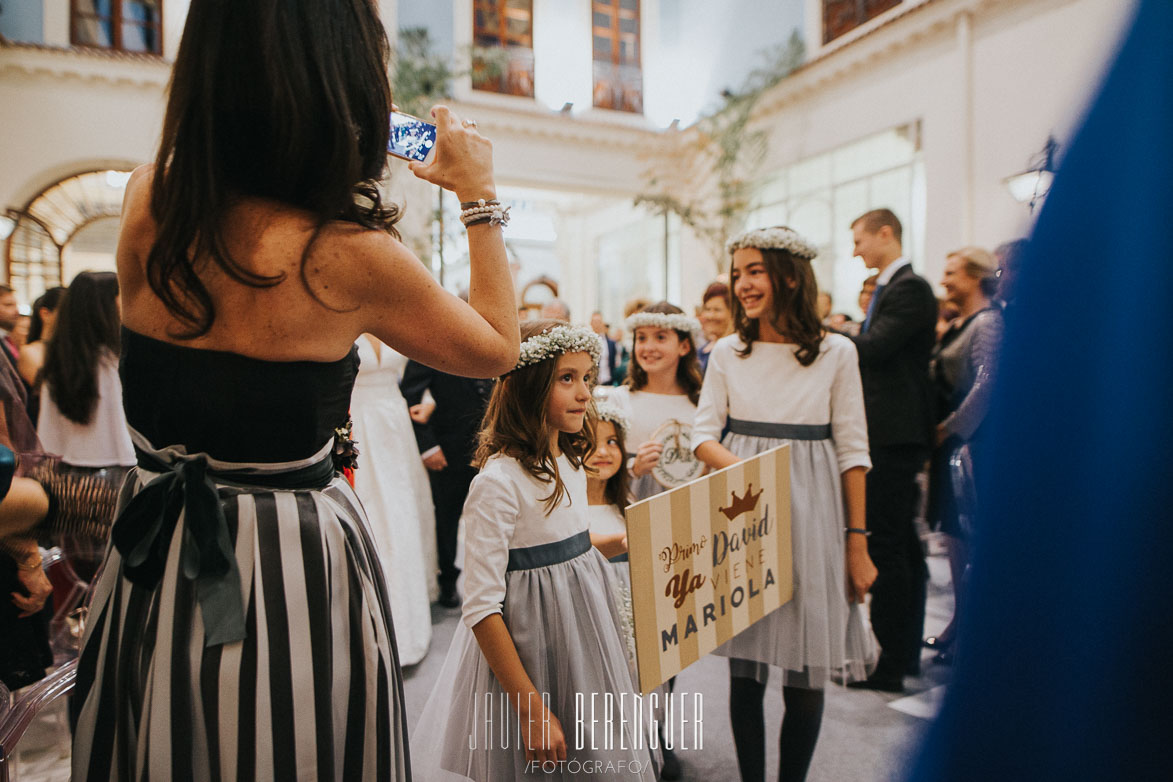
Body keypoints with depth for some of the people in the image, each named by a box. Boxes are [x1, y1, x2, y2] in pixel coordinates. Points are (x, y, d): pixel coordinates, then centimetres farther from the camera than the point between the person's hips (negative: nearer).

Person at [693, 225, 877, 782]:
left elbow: (852, 450, 0)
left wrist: (858, 542, -2)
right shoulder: (728, 353, 3)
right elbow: (704, 434, 3)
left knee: (806, 673, 6)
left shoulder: (836, 352, -2)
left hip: (810, 516, -1)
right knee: (745, 663, 8)